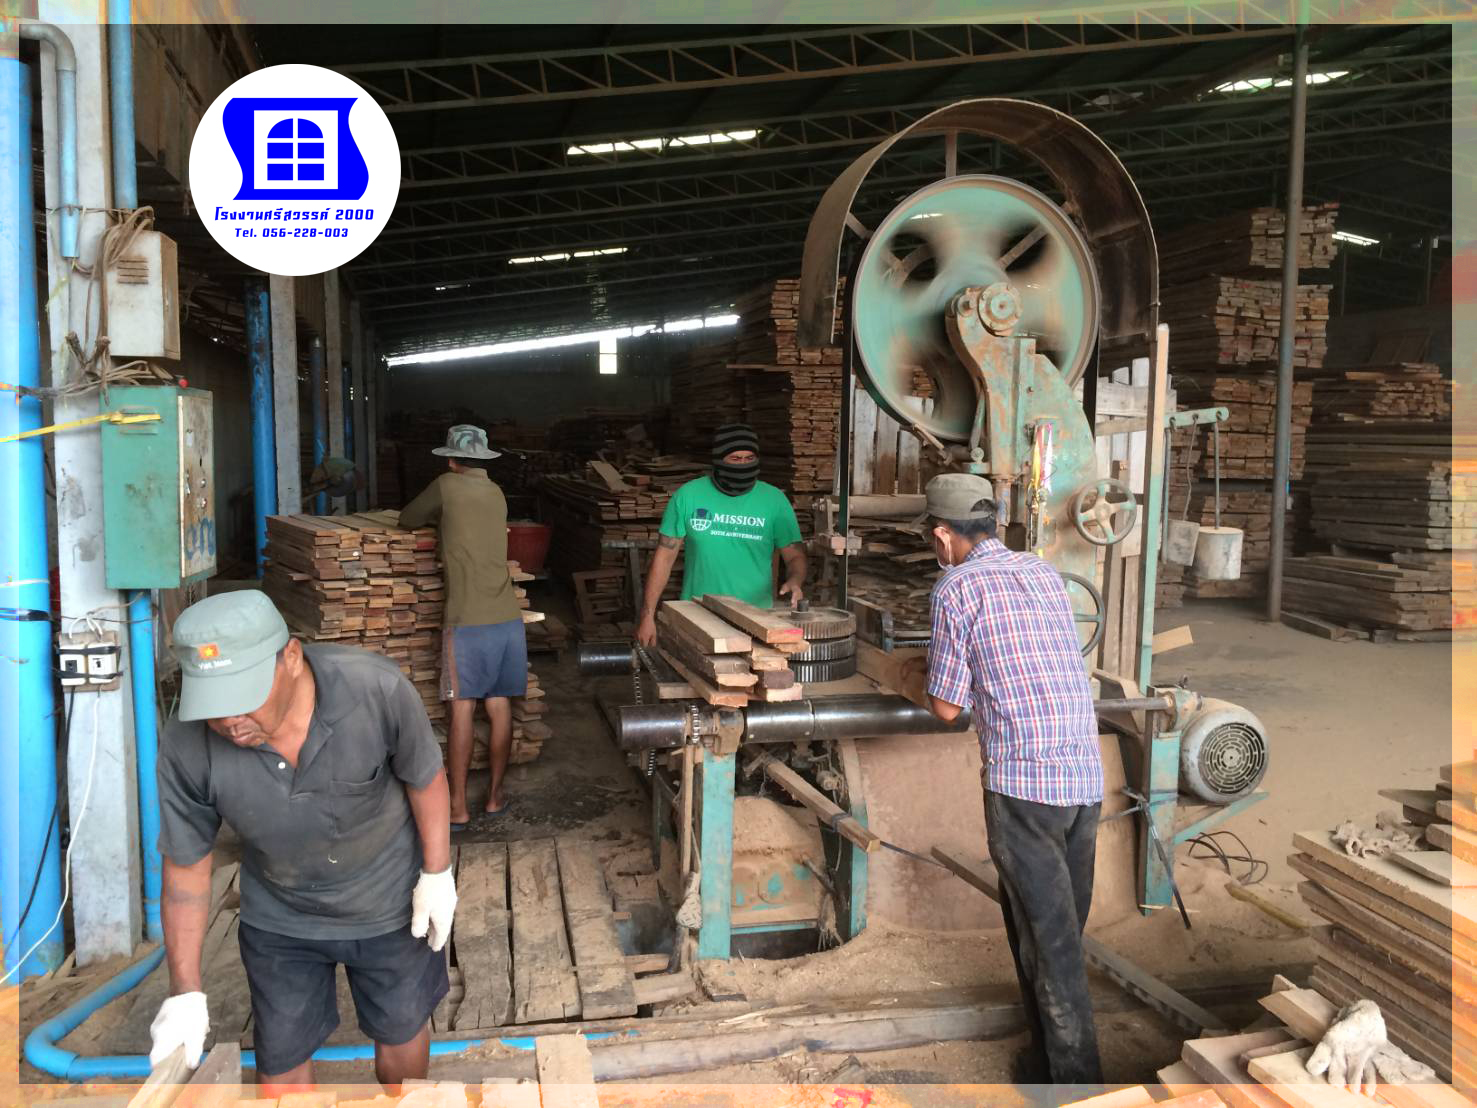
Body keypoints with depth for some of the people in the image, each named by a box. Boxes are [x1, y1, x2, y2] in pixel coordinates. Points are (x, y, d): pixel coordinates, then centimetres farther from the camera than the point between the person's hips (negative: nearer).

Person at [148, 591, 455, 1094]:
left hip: (389, 901, -1)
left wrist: (437, 873, -6)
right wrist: (186, 992, -8)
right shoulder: (187, 745, -27)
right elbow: (185, 867, -11)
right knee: (280, 1066, 15)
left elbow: (425, 776, -14)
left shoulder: (376, 687, -34)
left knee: (402, 1031, 21)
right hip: (278, 919, 1)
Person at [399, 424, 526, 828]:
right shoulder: (496, 493, 13)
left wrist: (436, 516, 29)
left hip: (468, 622, -5)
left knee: (462, 710, 0)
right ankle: (495, 795, 19)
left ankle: (457, 806, 5)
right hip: (508, 618, 5)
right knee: (500, 707, 10)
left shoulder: (446, 486, -2)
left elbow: (407, 520, 12)